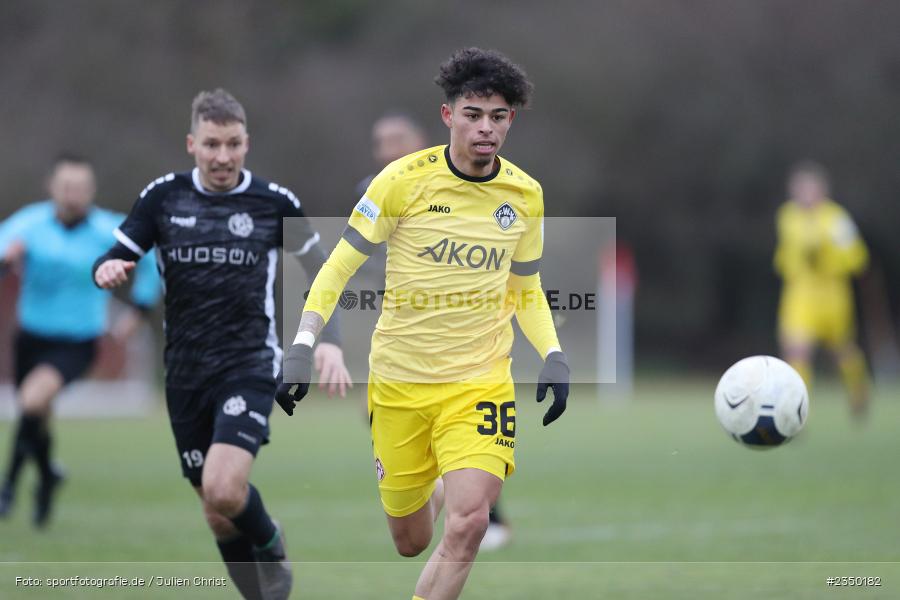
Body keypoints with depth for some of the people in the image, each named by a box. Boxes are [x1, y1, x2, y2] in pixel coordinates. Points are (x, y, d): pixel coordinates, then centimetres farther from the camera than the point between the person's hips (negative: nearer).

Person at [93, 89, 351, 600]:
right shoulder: (164, 196, 1)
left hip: (249, 365, -3)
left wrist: (330, 342, -4)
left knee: (224, 491, -23)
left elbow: (320, 271, 8)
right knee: (218, 515, 8)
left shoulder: (275, 202, -3)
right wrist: (108, 269, -20)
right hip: (186, 372, 3)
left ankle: (269, 541, 9)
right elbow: (113, 258, 5)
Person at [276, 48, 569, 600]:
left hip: (480, 382, 1)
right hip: (398, 382, -1)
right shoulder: (404, 179, -9)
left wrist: (554, 357, -1)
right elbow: (340, 266, -4)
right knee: (411, 542, 11)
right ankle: (437, 490, 47)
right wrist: (303, 345, -15)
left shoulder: (525, 195, 1)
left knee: (470, 519, -23)